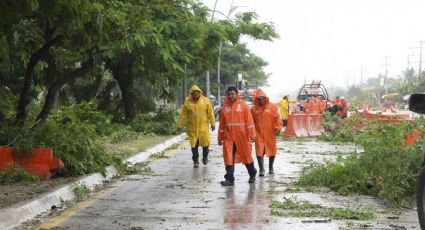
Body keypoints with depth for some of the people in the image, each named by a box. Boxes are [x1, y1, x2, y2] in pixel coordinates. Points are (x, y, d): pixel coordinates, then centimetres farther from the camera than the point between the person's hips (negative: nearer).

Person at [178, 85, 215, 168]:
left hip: (203, 126, 0)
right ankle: (195, 161, 13)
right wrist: (180, 125, -2)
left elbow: (211, 113, 1)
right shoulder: (187, 102, 0)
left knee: (205, 143, 1)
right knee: (194, 145, 1)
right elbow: (183, 115, 2)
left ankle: (205, 157, 28)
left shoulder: (205, 101, 1)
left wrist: (213, 123, -5)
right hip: (192, 128, 0)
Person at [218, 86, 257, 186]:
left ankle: (252, 175, 28)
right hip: (228, 136, 3)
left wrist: (252, 135, -11)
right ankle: (229, 179, 2)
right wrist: (220, 138, 12)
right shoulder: (224, 107, 7)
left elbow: (249, 120, -5)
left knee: (246, 156, 9)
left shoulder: (243, 105, -2)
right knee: (228, 158, -3)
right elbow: (222, 123, 12)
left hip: (242, 136, -2)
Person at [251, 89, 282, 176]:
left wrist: (278, 128, -16)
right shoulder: (253, 109, 2)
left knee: (272, 150, 12)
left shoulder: (272, 107, -2)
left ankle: (271, 168, 30)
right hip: (259, 134, 0)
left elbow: (277, 118, -4)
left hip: (270, 134, 0)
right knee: (259, 152, -7)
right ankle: (261, 169, 0)